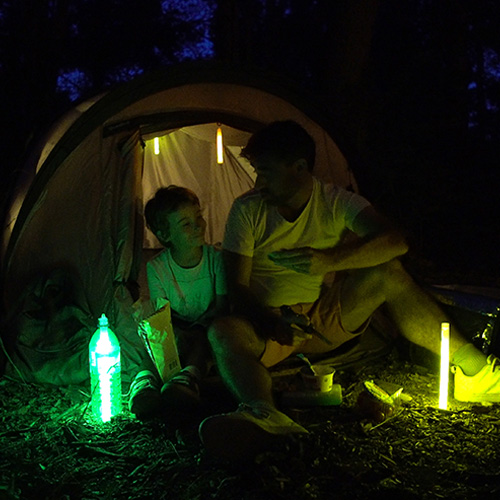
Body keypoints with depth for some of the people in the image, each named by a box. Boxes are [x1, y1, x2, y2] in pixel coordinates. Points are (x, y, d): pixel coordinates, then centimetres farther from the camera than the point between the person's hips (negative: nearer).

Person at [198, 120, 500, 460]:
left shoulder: (335, 202, -3)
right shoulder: (247, 209, -4)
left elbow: (395, 241, -19)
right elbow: (238, 285, -8)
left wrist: (331, 260, -34)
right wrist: (268, 321, -30)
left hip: (326, 321, 1)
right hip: (270, 327, -1)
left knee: (387, 272, -21)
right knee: (223, 332, -34)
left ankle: (472, 368, -25)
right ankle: (262, 413, -63)